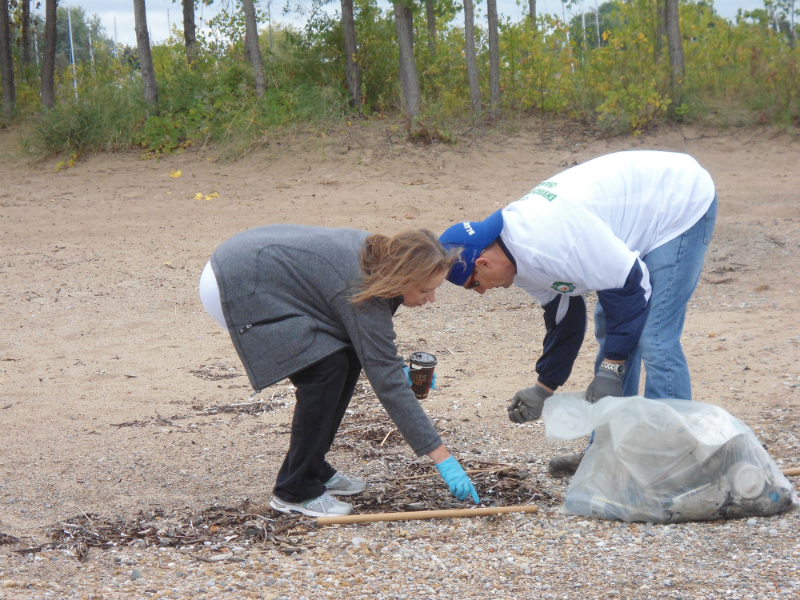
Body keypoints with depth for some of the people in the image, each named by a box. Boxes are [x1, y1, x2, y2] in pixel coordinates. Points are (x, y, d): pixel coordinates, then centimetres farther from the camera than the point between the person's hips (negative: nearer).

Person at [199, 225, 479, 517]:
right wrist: (442, 458, -24)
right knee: (326, 367, -18)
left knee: (348, 360, 5)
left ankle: (313, 469, 15)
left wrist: (400, 367, 5)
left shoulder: (374, 254, -1)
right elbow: (387, 382, -25)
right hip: (235, 290, -10)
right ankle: (295, 491, -8)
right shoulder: (361, 289, -26)